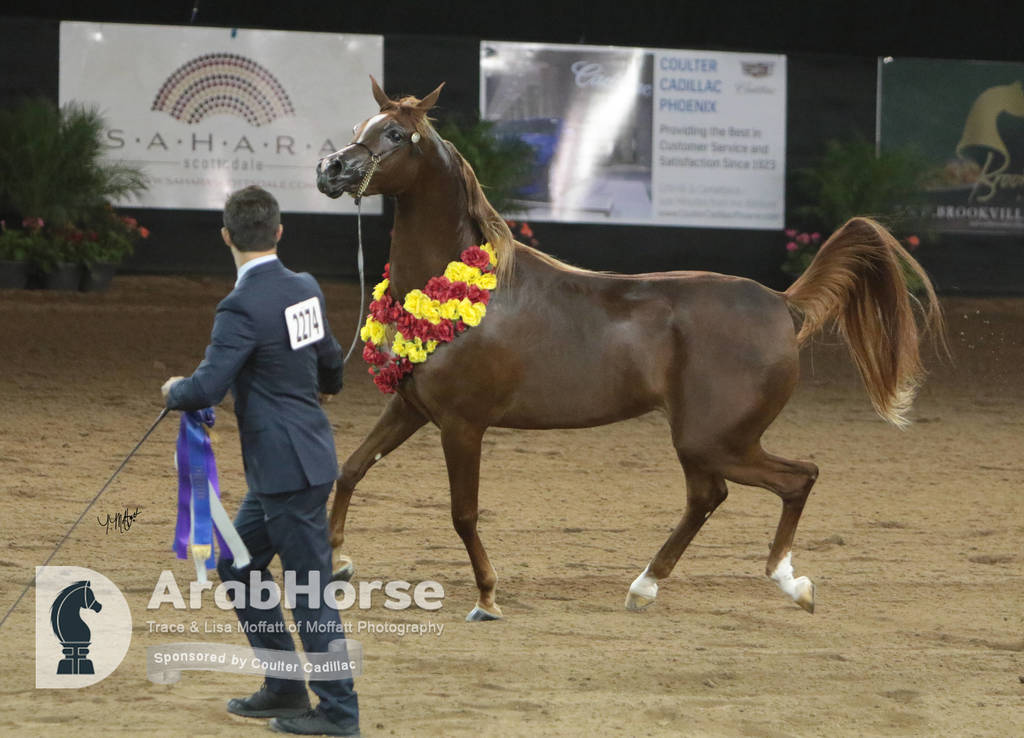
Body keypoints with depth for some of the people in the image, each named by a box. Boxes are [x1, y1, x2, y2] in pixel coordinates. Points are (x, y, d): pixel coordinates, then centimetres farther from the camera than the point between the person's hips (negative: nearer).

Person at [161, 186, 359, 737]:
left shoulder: (243, 308, -20)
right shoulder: (306, 289, 5)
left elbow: (206, 389, -25)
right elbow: (330, 361, 22)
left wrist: (174, 390, -2)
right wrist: (326, 385, 45)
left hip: (289, 468, -9)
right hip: (298, 457, 9)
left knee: (309, 589, -1)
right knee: (239, 565, 19)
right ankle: (285, 689, 24)